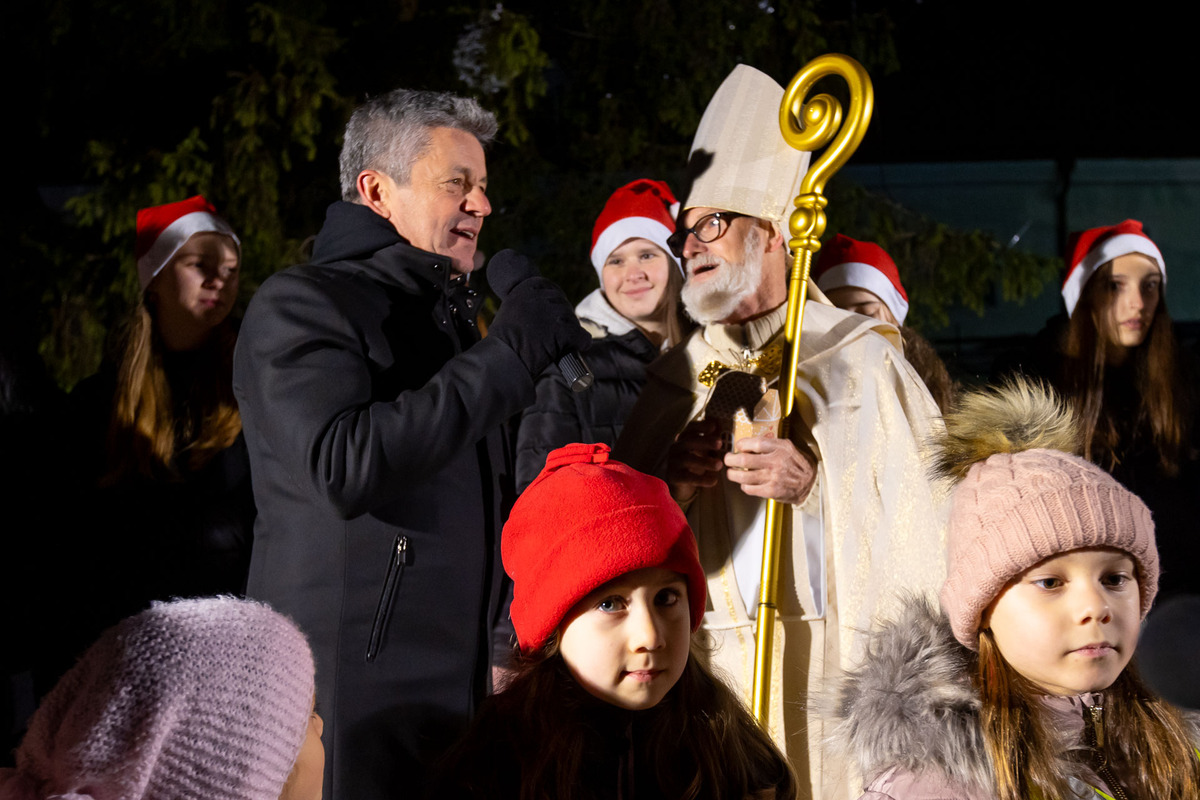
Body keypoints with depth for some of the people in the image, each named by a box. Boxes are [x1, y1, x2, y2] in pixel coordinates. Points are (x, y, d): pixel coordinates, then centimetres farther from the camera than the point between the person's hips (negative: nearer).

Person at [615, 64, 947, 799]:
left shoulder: (861, 358, 4)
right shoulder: (674, 379, 14)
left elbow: (933, 505, -4)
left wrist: (816, 482, -16)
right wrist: (670, 481, -6)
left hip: (841, 673, -2)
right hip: (709, 674, 3)